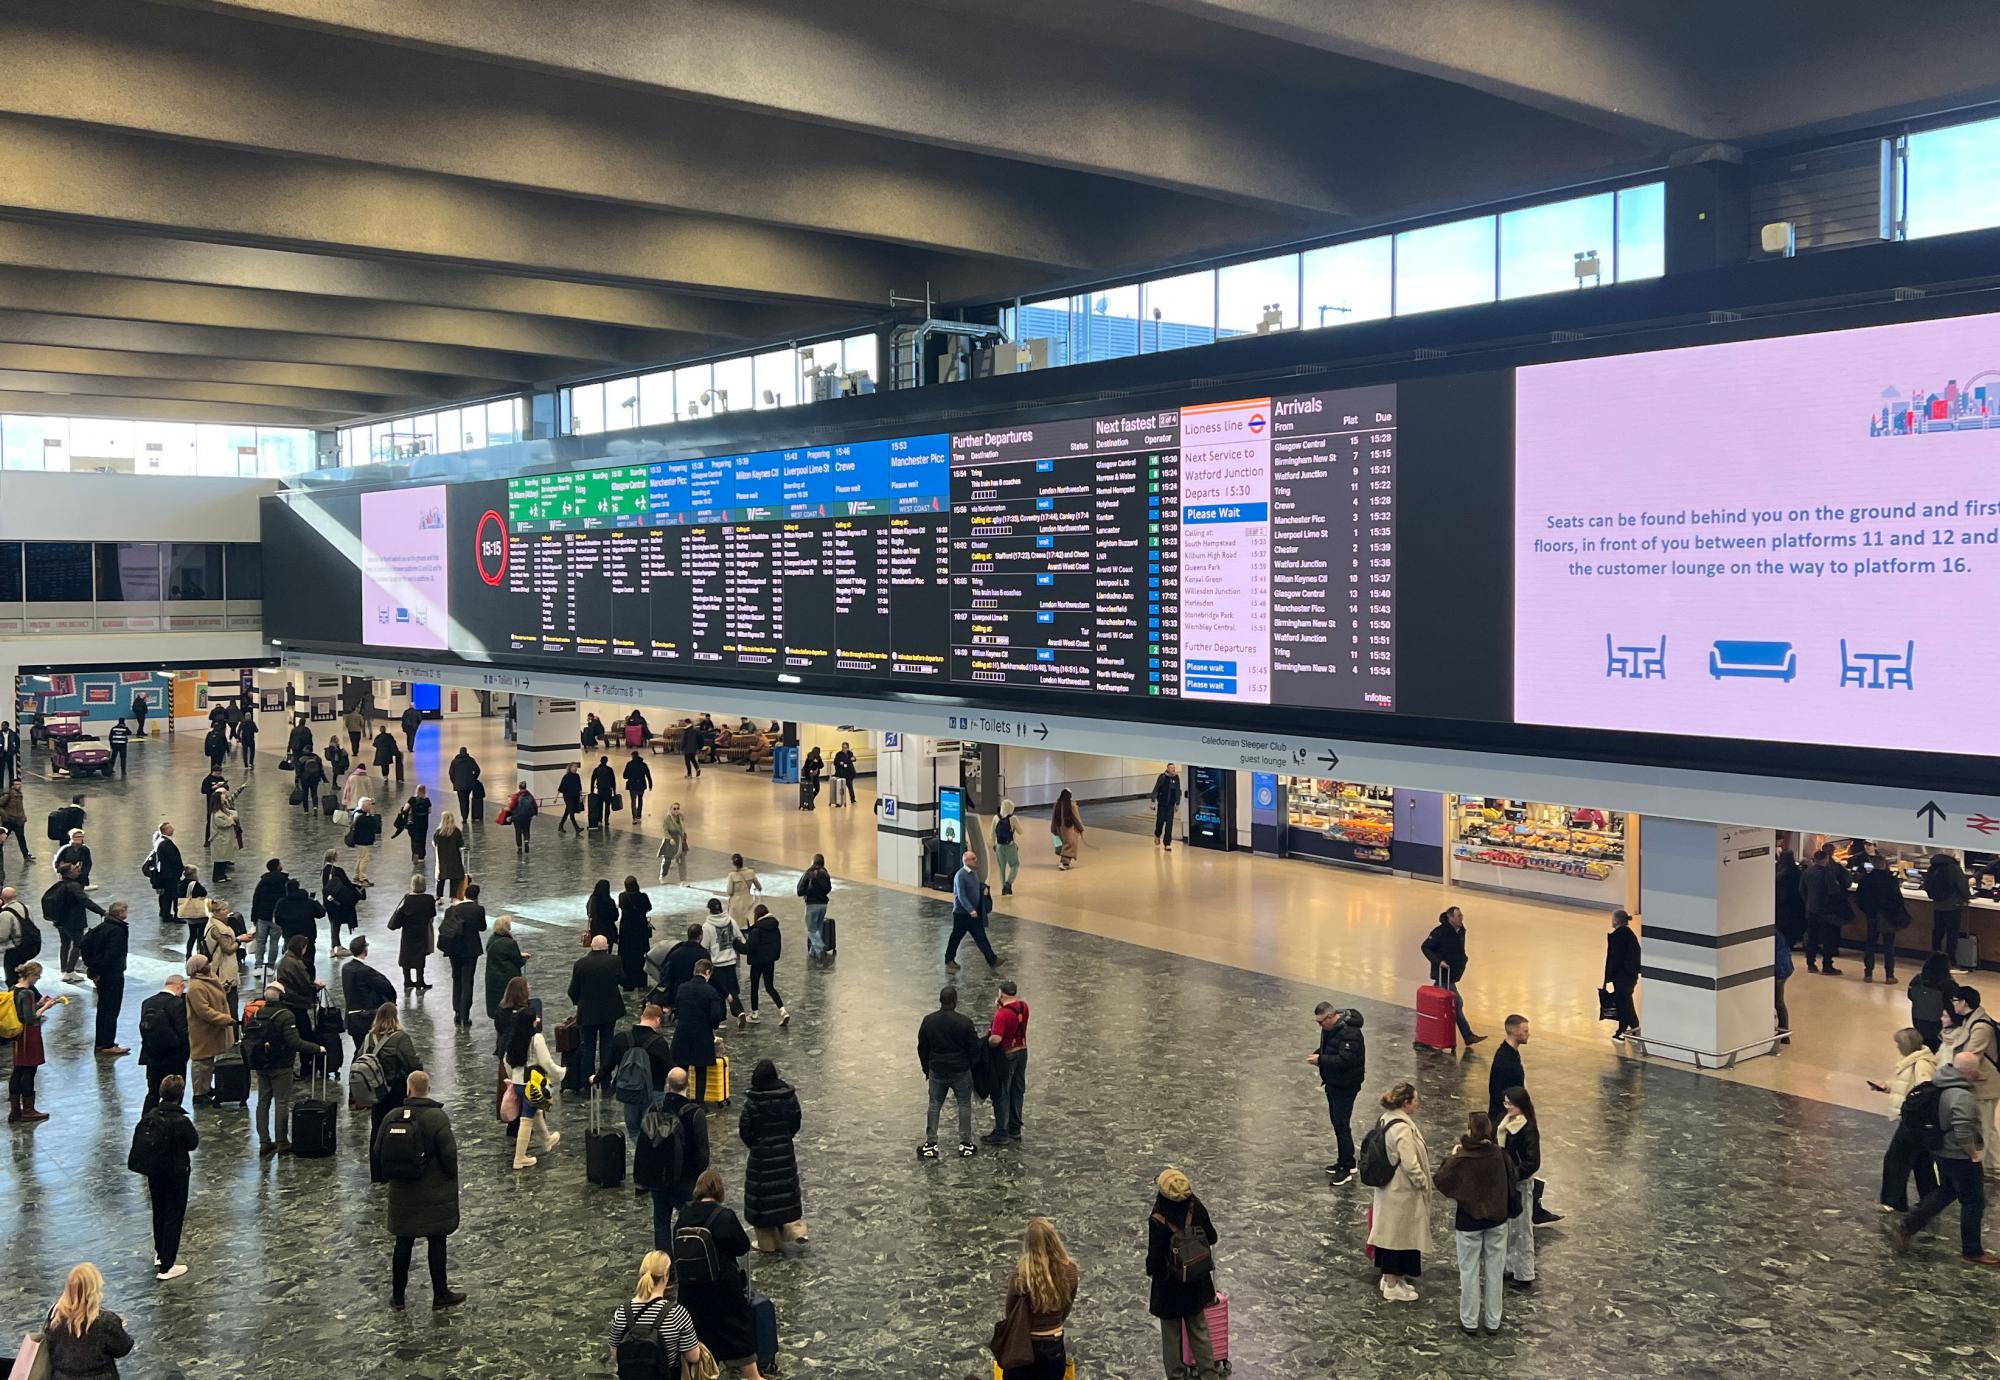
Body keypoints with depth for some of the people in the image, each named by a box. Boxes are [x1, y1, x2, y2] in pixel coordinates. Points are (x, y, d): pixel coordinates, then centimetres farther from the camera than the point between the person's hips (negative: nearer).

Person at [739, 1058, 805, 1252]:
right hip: (785, 1151, 4)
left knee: (762, 1195, 9)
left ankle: (768, 1242, 17)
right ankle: (795, 1230, 17)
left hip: (761, 1153, -4)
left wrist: (754, 1144, 6)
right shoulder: (789, 1096, -7)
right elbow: (795, 1123, 1)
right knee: (787, 1188, 22)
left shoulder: (753, 1102, -19)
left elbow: (744, 1130, -12)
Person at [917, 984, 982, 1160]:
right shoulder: (964, 1022, -16)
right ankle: (965, 1143, 13)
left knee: (934, 1105, 13)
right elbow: (974, 1049, -10)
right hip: (961, 1072, -3)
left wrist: (926, 1069, 17)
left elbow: (922, 1048, 5)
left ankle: (931, 1144, 12)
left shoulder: (928, 1021, -4)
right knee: (964, 1105, 11)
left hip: (937, 1072, 3)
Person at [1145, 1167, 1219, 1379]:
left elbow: (1154, 1259, -21)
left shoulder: (1158, 1221, -29)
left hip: (1169, 1287, -4)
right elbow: (1212, 1238, -1)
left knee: (1171, 1335, 17)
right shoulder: (1196, 1208, -17)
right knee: (1199, 1329, 23)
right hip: (1197, 1283, 4)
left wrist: (1151, 1270, 1)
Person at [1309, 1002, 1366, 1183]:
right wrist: (1317, 1054, 0)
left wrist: (1320, 1060, -26)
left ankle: (1346, 1168, -1)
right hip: (1333, 1083, 10)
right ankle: (1343, 1161, 29)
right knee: (1336, 1121, 17)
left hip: (1345, 1086, -10)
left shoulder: (1349, 1032, -25)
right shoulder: (1330, 1027, 5)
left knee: (1341, 1124, -8)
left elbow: (1345, 1059, -31)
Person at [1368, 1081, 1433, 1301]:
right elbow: (1410, 1164, -27)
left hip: (1388, 1188, 9)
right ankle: (1393, 1285, 13)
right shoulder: (1402, 1128, -26)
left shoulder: (1385, 1120, 4)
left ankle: (1389, 1277, 32)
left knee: (1390, 1232, 19)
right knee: (1400, 1234, 3)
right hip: (1402, 1192, -9)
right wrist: (1423, 1183, -10)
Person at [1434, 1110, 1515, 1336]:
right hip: (1497, 1218, 3)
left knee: (1469, 1271, 11)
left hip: (1469, 1221, -3)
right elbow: (1511, 1180, 3)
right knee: (1494, 1270, 13)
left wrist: (1451, 1156, 3)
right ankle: (1493, 1322, 23)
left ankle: (1470, 1321, 20)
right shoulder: (1499, 1154, -12)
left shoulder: (1461, 1158, -20)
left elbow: (1441, 1180, -6)